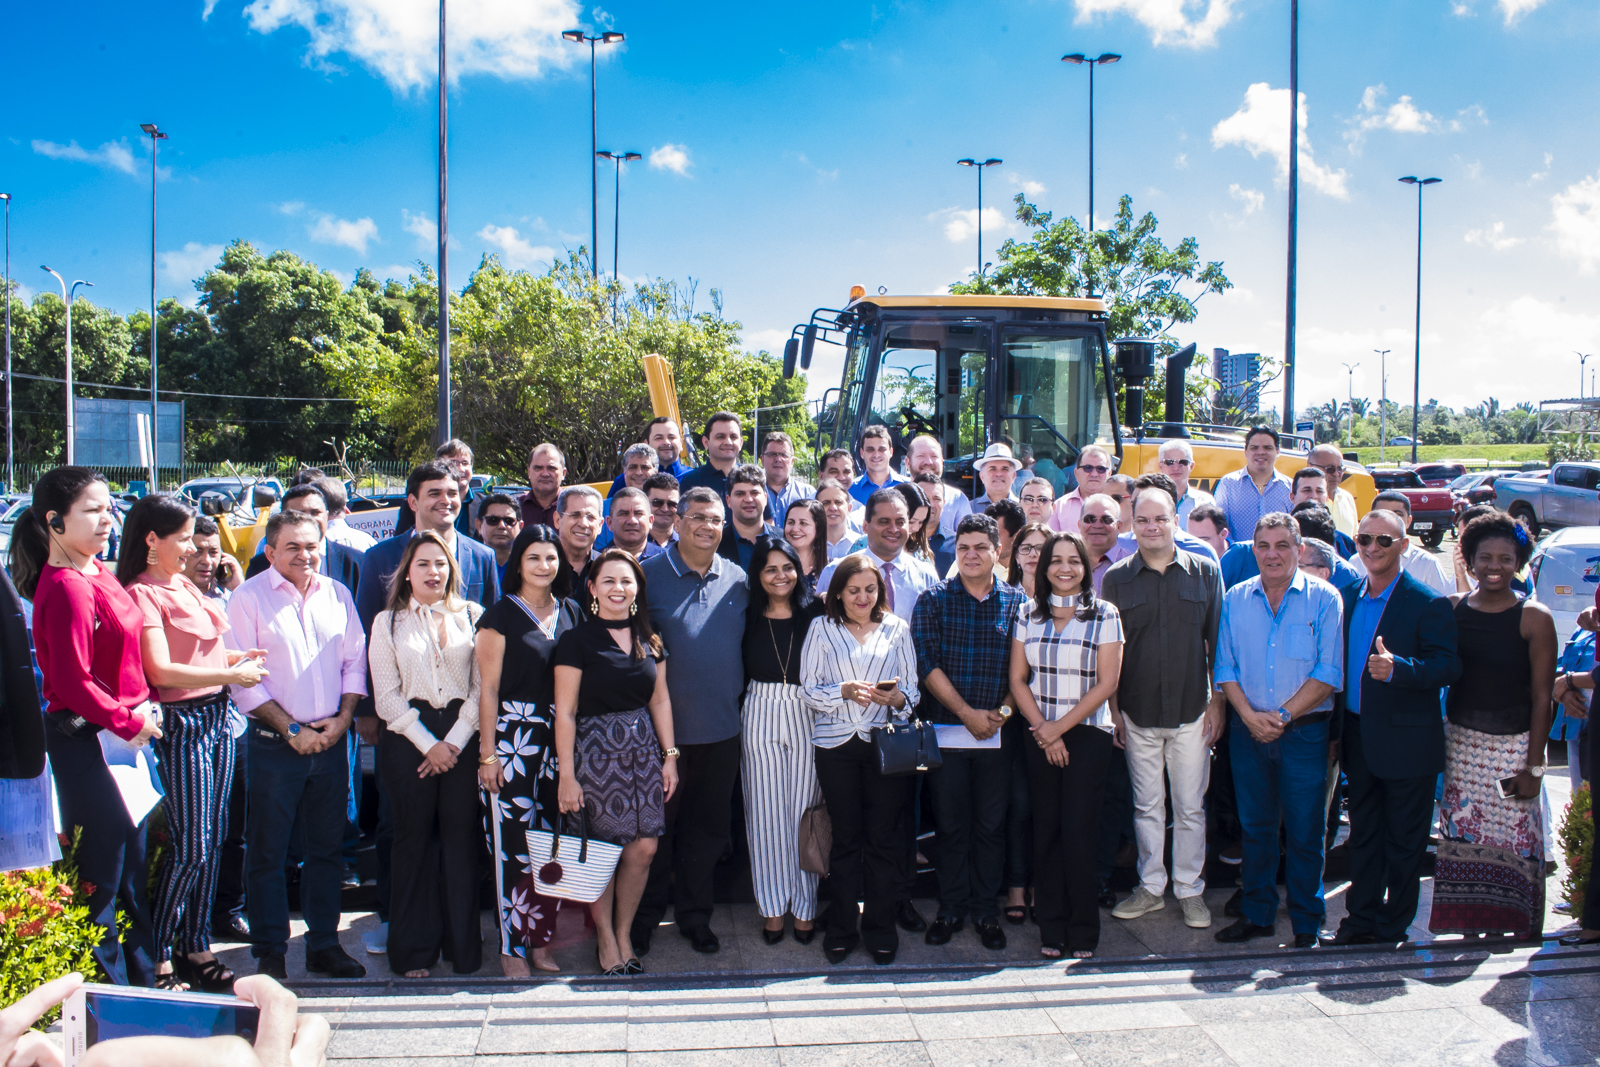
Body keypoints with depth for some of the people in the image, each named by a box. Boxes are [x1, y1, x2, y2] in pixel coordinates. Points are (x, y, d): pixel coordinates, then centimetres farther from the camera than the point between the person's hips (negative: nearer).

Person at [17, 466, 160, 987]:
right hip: (86, 742, -9)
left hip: (125, 731, 9)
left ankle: (142, 972, 32)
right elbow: (72, 684, -22)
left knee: (134, 856, 18)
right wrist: (129, 722, -14)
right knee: (102, 866, 3)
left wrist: (143, 710, 5)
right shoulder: (65, 588, -20)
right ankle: (110, 987, 18)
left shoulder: (99, 573, 9)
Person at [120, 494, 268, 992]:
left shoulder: (184, 585, 15)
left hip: (217, 718, 8)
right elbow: (161, 670, -20)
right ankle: (156, 956, 11)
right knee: (190, 848, -5)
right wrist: (231, 674, -14)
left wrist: (238, 656, 8)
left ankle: (195, 947, 21)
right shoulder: (143, 593, -11)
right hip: (181, 723, -8)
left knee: (211, 843, 11)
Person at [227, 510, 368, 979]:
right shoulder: (249, 598, -5)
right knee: (267, 852, 3)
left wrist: (343, 718, -3)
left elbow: (355, 660, 11)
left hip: (331, 741, 4)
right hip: (275, 744, -4)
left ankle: (323, 944, 23)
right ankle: (270, 953, 15)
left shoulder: (337, 595, 9)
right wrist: (292, 729, -11)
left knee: (326, 848, 12)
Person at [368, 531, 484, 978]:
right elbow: (387, 696, 2)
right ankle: (414, 950, 13)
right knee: (414, 839, 3)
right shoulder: (387, 622, 8)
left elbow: (483, 686, 2)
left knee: (461, 837, 1)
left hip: (464, 736, 0)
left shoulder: (472, 617, 8)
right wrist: (428, 744, -6)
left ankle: (464, 946, 11)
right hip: (408, 739, 0)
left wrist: (453, 742, -6)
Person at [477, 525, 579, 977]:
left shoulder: (570, 612, 11)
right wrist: (488, 753, -8)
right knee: (514, 843, -3)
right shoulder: (500, 616, -3)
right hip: (511, 737, -4)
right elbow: (488, 689, -4)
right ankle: (512, 948, 9)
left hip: (558, 737, 5)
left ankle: (541, 940, 20)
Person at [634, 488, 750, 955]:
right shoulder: (649, 576, -5)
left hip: (721, 728, 4)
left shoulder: (737, 581, 7)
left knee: (708, 827, 13)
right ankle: (645, 915, 25)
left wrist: (736, 698, 10)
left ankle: (694, 914, 29)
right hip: (663, 725, -3)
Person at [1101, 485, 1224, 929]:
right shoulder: (1116, 578, 1)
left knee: (1190, 807, 7)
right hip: (1138, 713, 1)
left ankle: (1190, 889, 22)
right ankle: (1151, 887, 24)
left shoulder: (1205, 572, 1)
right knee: (1147, 806, 11)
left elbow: (1217, 640, 4)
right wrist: (1113, 709, 2)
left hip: (1191, 710, 0)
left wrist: (1217, 701, 1)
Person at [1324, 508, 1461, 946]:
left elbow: (1448, 667, -18)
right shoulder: (1350, 599, 8)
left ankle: (1392, 929, 19)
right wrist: (1336, 730, 11)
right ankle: (1361, 921, 25)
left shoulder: (1428, 605, -11)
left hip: (1406, 742, -6)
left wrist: (1396, 668, -35)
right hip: (1358, 740, 6)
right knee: (1363, 835, 15)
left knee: (1403, 842, 7)